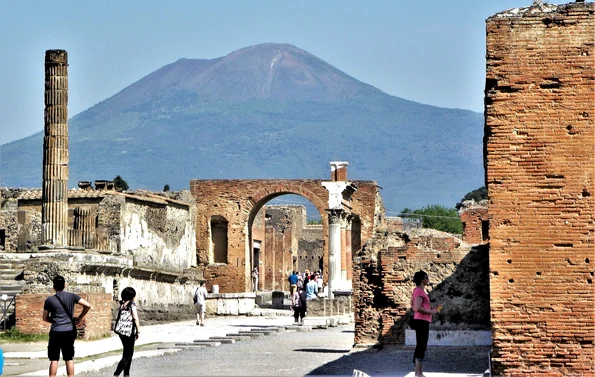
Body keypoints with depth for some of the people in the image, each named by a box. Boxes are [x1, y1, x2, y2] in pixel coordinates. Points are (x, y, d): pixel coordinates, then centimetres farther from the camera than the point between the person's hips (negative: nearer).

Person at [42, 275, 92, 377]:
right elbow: (87, 305, -5)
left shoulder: (49, 300, -2)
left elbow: (45, 318, 7)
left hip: (56, 332, -2)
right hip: (69, 331, 2)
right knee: (69, 359, 7)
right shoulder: (72, 296, 0)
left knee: (54, 360, 2)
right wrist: (79, 318, 6)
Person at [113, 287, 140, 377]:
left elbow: (119, 317, 8)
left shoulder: (122, 304, 9)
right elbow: (135, 318, -14)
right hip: (130, 332, -7)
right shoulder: (132, 304, -9)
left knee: (130, 352, 20)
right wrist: (138, 331, -8)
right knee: (127, 355, -3)